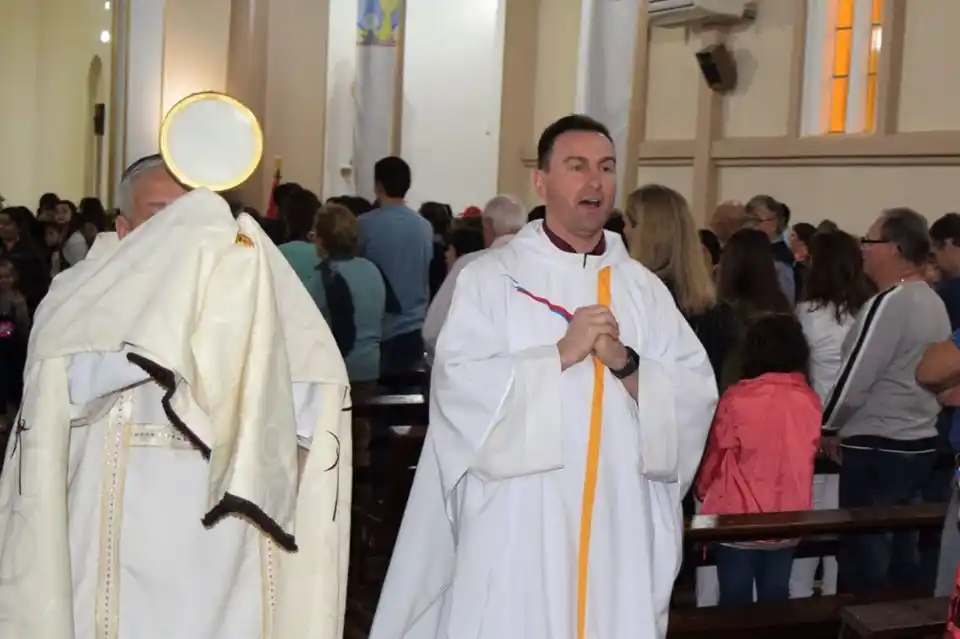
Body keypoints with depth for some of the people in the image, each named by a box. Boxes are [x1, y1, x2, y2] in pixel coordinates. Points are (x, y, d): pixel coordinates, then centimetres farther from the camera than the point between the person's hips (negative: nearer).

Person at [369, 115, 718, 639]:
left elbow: (697, 395, 2)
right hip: (516, 526, -3)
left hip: (617, 528, 3)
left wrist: (625, 364, -14)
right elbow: (460, 384, -12)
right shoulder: (491, 277, 0)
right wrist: (560, 354, -17)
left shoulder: (644, 289, 10)